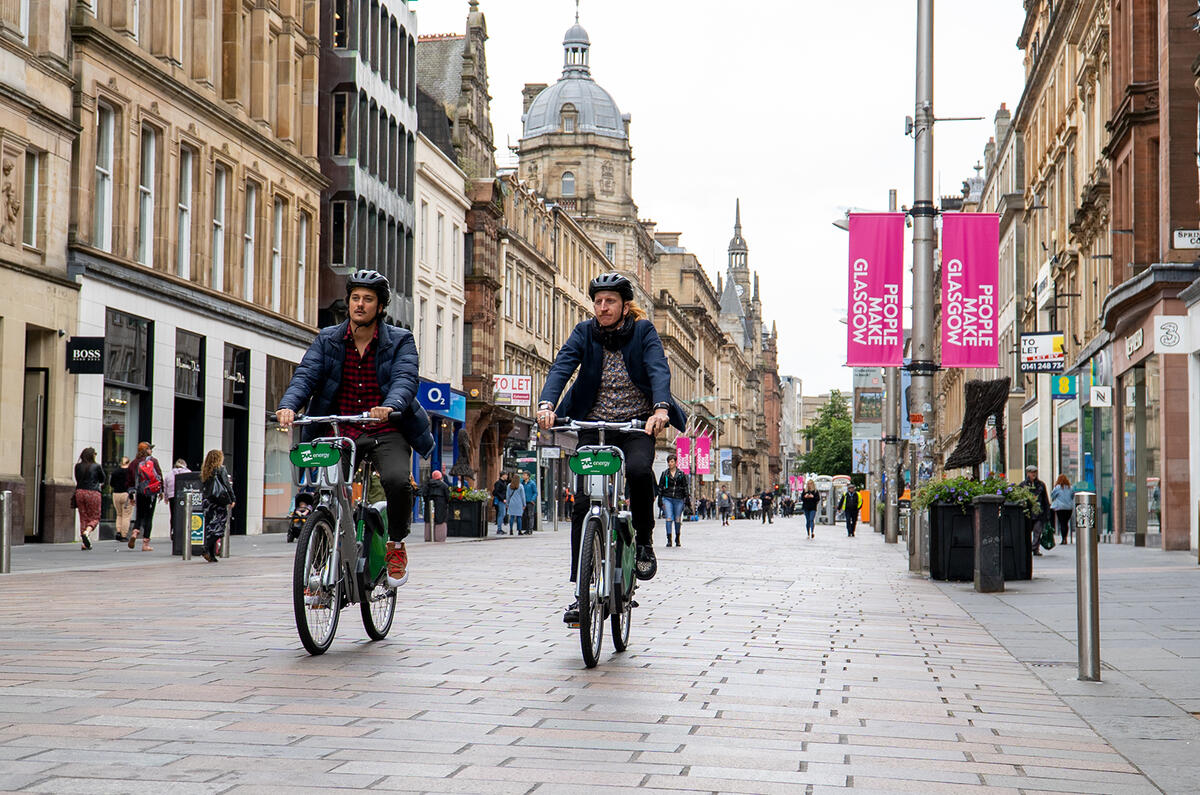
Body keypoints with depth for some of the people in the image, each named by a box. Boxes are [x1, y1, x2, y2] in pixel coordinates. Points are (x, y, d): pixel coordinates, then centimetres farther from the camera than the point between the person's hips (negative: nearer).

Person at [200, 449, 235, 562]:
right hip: (218, 502, -6)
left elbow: (201, 488, 13)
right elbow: (227, 485, -8)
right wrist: (232, 499, -3)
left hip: (206, 501, 6)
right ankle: (207, 550, -19)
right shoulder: (221, 469, -5)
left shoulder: (204, 471, 10)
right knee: (219, 524, -4)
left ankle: (211, 555, 8)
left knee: (209, 527, 9)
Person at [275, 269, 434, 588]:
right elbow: (306, 375, -7)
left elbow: (405, 380, -16)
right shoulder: (327, 340, 7)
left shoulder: (400, 340, 0)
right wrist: (288, 405, -29)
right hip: (342, 434, 3)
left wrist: (390, 406, -40)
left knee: (396, 479, -31)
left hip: (386, 433, -2)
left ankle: (396, 544, -2)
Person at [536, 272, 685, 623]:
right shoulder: (585, 333, -2)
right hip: (593, 425, 2)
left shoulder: (643, 331, -5)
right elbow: (562, 366, -17)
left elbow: (659, 370, -20)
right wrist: (546, 403, -36)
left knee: (639, 470, -34)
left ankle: (644, 541, -7)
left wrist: (661, 408, -40)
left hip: (637, 424, -2)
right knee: (583, 504, -8)